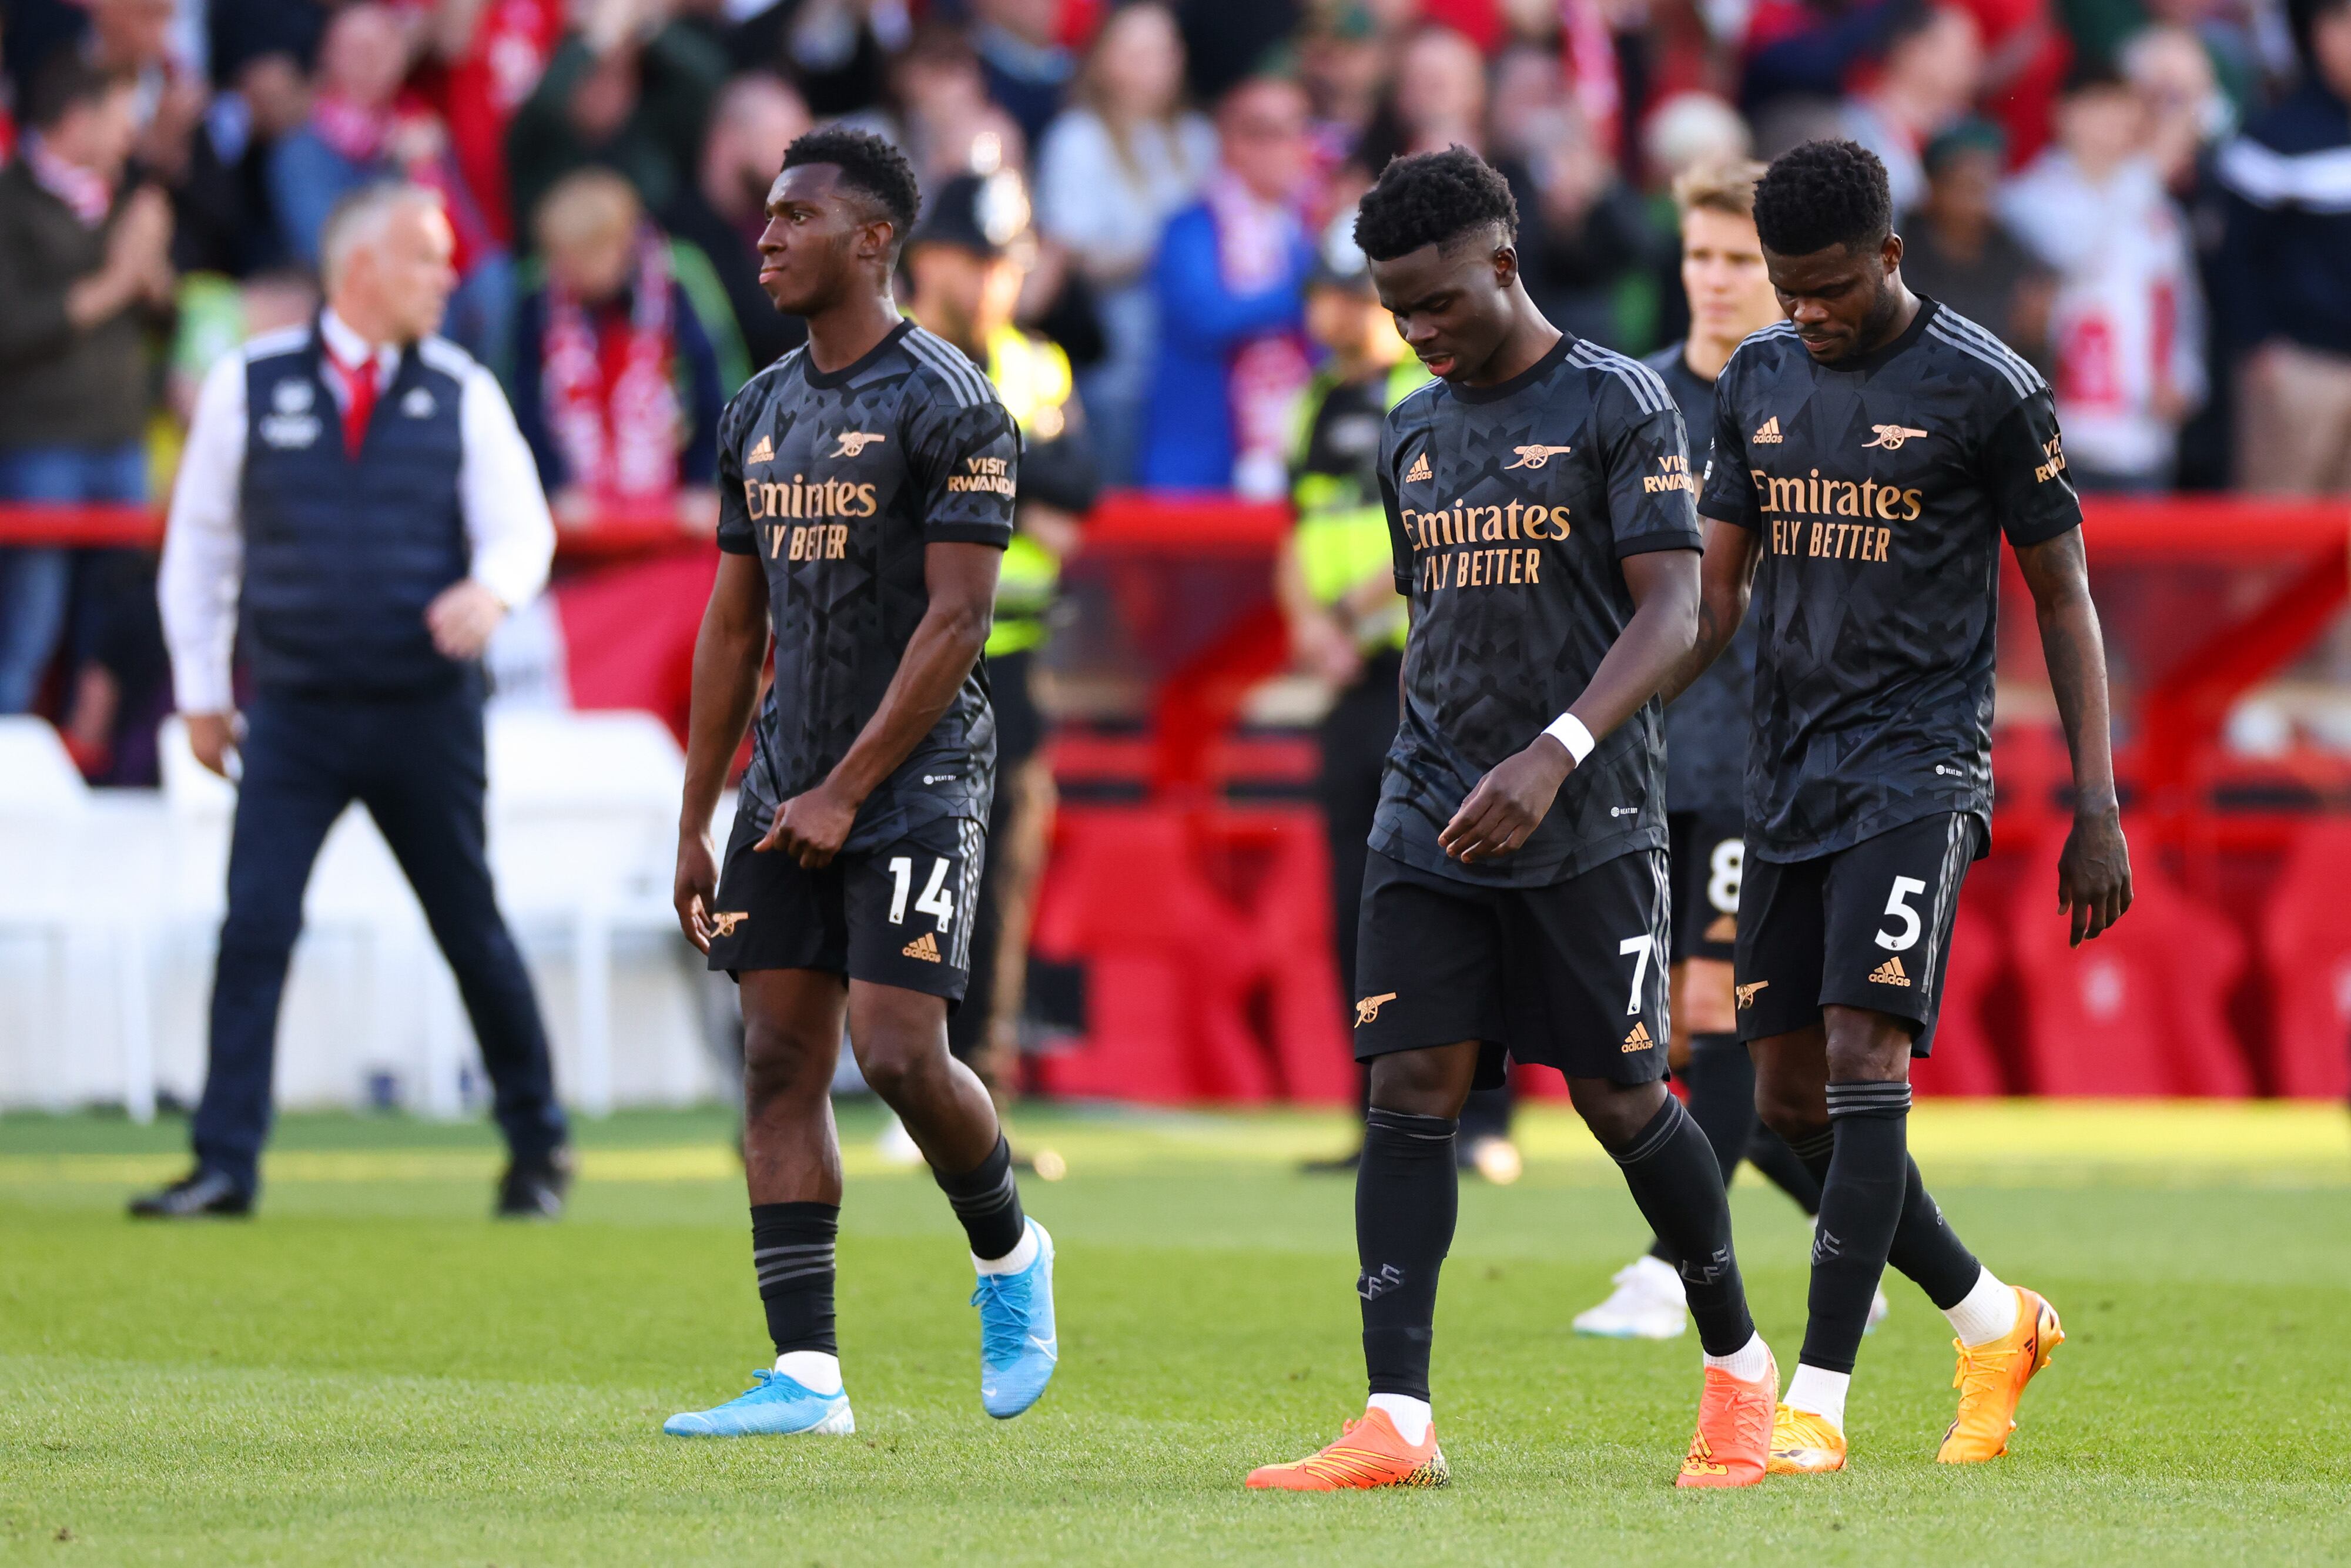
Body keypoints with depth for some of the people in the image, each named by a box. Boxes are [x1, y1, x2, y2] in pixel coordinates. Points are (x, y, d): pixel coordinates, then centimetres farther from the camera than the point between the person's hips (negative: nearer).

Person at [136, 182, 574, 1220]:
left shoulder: (463, 395, 4)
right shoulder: (248, 387, 1)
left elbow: (522, 526, 2)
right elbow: (198, 540, 9)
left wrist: (492, 589, -22)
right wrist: (200, 689, 9)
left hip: (427, 716, 1)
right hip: (293, 712, -1)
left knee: (473, 931, 9)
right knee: (254, 929, -10)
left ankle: (536, 1146, 24)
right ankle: (224, 1166, -7)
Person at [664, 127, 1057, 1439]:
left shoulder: (948, 405, -10)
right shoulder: (761, 414, 13)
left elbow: (957, 620, -14)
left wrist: (845, 793, -16)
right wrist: (696, 823, 14)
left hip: (918, 781, -7)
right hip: (788, 788, 7)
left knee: (901, 1054, -15)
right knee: (781, 1066, -1)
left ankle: (1010, 1254, 15)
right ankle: (807, 1377, -1)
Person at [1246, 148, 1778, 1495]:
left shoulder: (1619, 404, -6)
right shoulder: (1414, 434, 14)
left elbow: (1672, 614, -13)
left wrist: (1556, 754, -25)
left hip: (1591, 824, -5)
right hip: (1433, 825, 5)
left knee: (1621, 1095, -1)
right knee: (1411, 1091, -7)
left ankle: (1740, 1364, 21)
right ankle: (1399, 1424, -11)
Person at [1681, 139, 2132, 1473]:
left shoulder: (1988, 389, -6)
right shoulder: (1759, 383, 10)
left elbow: (2064, 596, -1)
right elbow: (1714, 593, 15)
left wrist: (2099, 809, -5)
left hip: (1919, 767, -6)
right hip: (1790, 773, 6)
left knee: (1865, 1054, -18)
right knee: (1791, 1096, 5)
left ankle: (1818, 1399, -19)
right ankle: (1993, 1323, 24)